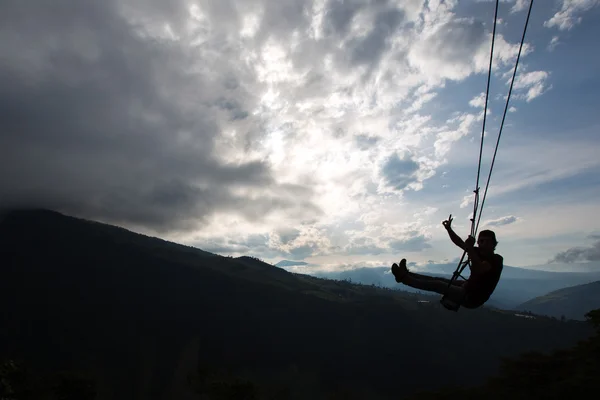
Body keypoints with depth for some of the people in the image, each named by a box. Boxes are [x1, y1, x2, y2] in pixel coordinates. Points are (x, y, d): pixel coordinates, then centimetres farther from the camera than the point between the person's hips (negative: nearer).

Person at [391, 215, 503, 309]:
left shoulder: (496, 259, -21)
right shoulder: (479, 252, 2)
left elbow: (479, 270, -39)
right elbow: (459, 242, 4)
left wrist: (470, 248, -46)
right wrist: (449, 229, -10)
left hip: (473, 298, -8)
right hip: (468, 287, 8)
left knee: (438, 284, -13)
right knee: (439, 280, 9)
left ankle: (404, 278, -5)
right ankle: (406, 275, 16)